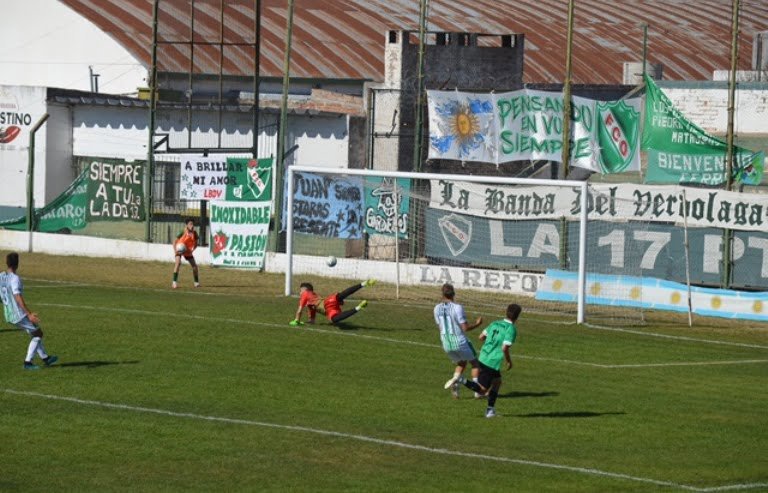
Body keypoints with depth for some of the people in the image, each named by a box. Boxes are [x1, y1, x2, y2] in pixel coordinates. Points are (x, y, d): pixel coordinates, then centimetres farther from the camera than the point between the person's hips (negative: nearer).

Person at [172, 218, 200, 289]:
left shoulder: (194, 233, -12)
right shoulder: (183, 233, -23)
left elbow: (195, 244, -2)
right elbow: (175, 242, -17)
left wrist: (192, 250, -21)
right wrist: (175, 250, -30)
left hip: (188, 251, 5)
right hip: (179, 250, -5)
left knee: (194, 265, 3)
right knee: (178, 263, -28)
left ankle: (196, 282, 24)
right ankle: (174, 282, -27)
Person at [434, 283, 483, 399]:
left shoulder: (437, 308, -1)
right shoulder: (457, 308, -18)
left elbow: (439, 326, 9)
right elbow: (465, 328, -16)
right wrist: (477, 324, 1)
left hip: (446, 343, 5)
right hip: (460, 341, -5)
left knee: (461, 363, 27)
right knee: (475, 363, 15)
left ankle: (455, 380, 1)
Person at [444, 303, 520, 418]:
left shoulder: (495, 324, 9)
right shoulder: (512, 329, -13)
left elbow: (481, 337, 13)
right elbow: (504, 348, -20)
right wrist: (509, 361, -3)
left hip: (483, 358, 8)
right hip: (493, 362, -8)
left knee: (497, 382, 24)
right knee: (482, 389, 1)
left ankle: (490, 410, 22)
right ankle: (460, 380, -16)